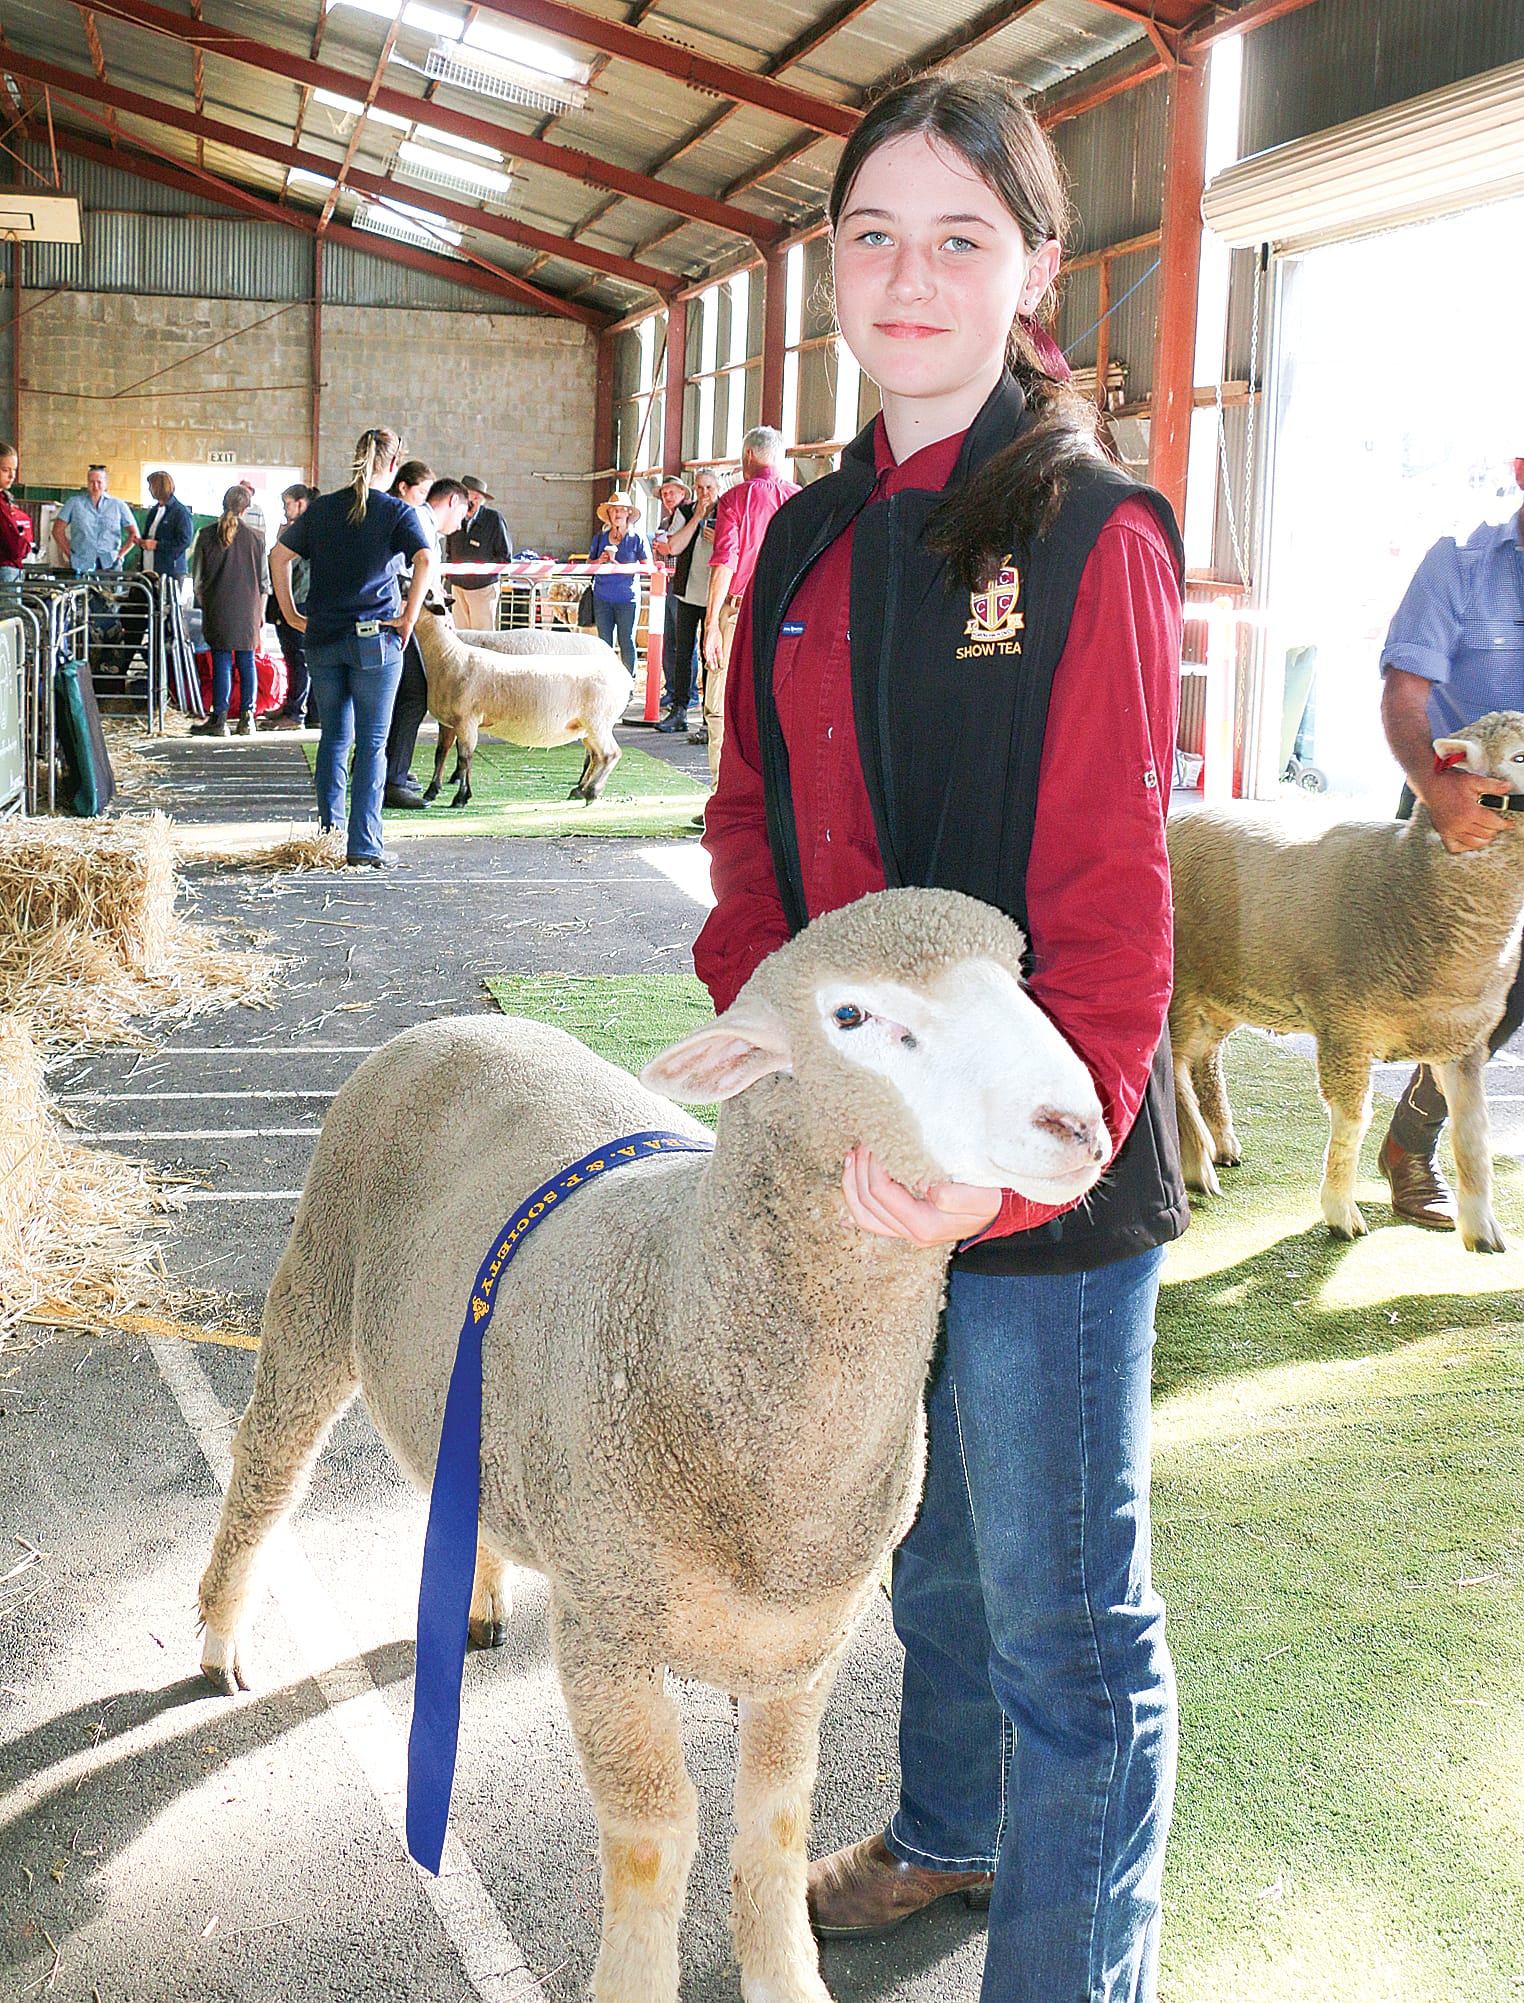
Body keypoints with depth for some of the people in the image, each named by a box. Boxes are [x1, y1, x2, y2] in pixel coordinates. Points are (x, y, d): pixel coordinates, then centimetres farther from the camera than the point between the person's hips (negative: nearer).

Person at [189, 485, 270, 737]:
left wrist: (203, 603, 16)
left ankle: (219, 719, 1)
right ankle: (247, 719, 7)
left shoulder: (207, 535, -3)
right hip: (248, 611, 1)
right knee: (246, 662, 7)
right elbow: (263, 580, 5)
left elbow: (197, 577, 3)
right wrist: (261, 611, 15)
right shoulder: (255, 537, -1)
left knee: (221, 662, 1)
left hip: (217, 608, -1)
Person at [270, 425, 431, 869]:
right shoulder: (396, 511, -4)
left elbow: (279, 556, 8)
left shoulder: (322, 507, 8)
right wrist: (408, 618, -13)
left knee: (333, 738, 14)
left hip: (323, 639, 4)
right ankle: (364, 846, 0)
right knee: (372, 744, 1)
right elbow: (425, 561, -19)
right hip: (375, 640, -4)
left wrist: (290, 612, 10)